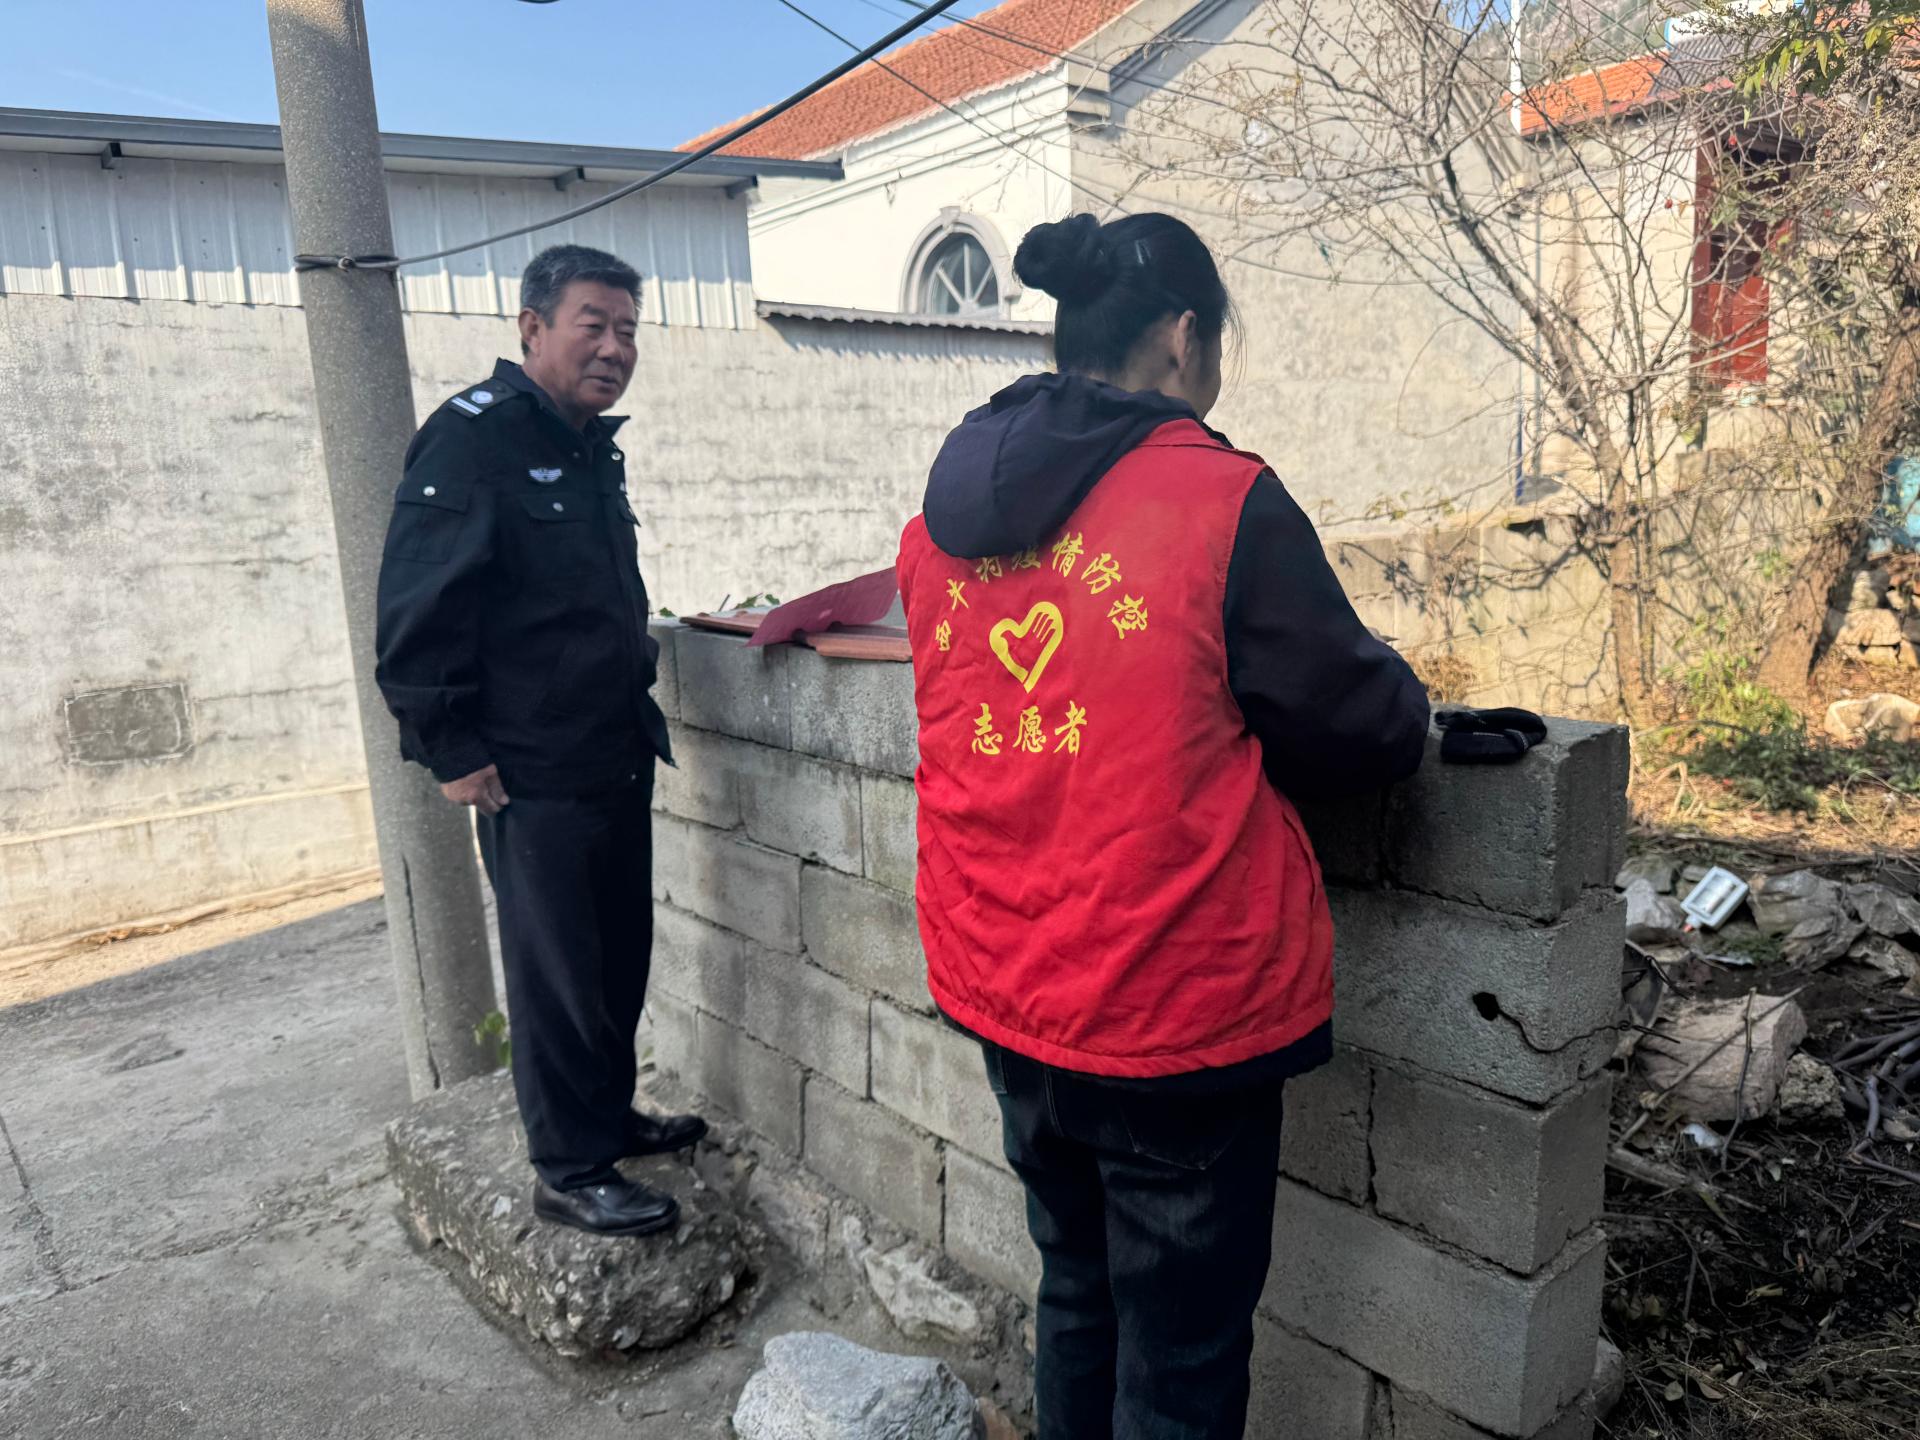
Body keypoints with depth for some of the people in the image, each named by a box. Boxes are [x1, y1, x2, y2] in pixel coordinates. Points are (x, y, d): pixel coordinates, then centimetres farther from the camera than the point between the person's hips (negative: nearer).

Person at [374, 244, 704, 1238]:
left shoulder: (589, 446, 14)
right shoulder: (473, 438, -13)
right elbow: (416, 608, -18)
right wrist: (451, 749, -17)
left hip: (616, 760, 9)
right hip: (533, 773, -9)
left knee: (619, 954, 17)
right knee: (556, 972, 1)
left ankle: (609, 1114, 35)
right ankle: (570, 1173, 15)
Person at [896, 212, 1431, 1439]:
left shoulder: (950, 508, 3)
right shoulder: (1223, 501, -15)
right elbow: (1365, 737, -7)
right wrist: (1398, 690, 14)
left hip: (1002, 996, 6)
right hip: (1177, 1009, -6)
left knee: (1077, 1296, 26)